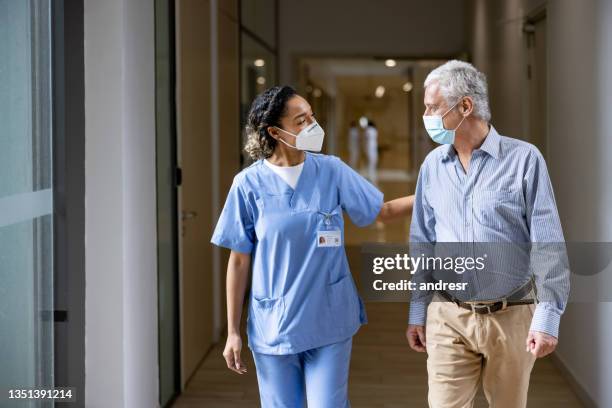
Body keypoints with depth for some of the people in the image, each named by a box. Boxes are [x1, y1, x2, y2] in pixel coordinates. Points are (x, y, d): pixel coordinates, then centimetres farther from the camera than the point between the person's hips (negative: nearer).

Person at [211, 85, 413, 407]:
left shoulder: (332, 170, -2)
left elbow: (382, 211, 8)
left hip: (329, 323, 1)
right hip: (273, 326, -1)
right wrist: (233, 332, 0)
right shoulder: (249, 183, -6)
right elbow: (239, 261, -1)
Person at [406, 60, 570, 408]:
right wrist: (417, 312, 10)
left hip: (511, 317, -2)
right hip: (448, 318, 2)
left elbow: (548, 245, -9)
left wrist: (548, 317, -12)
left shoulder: (524, 159, -8)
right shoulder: (432, 166, 4)